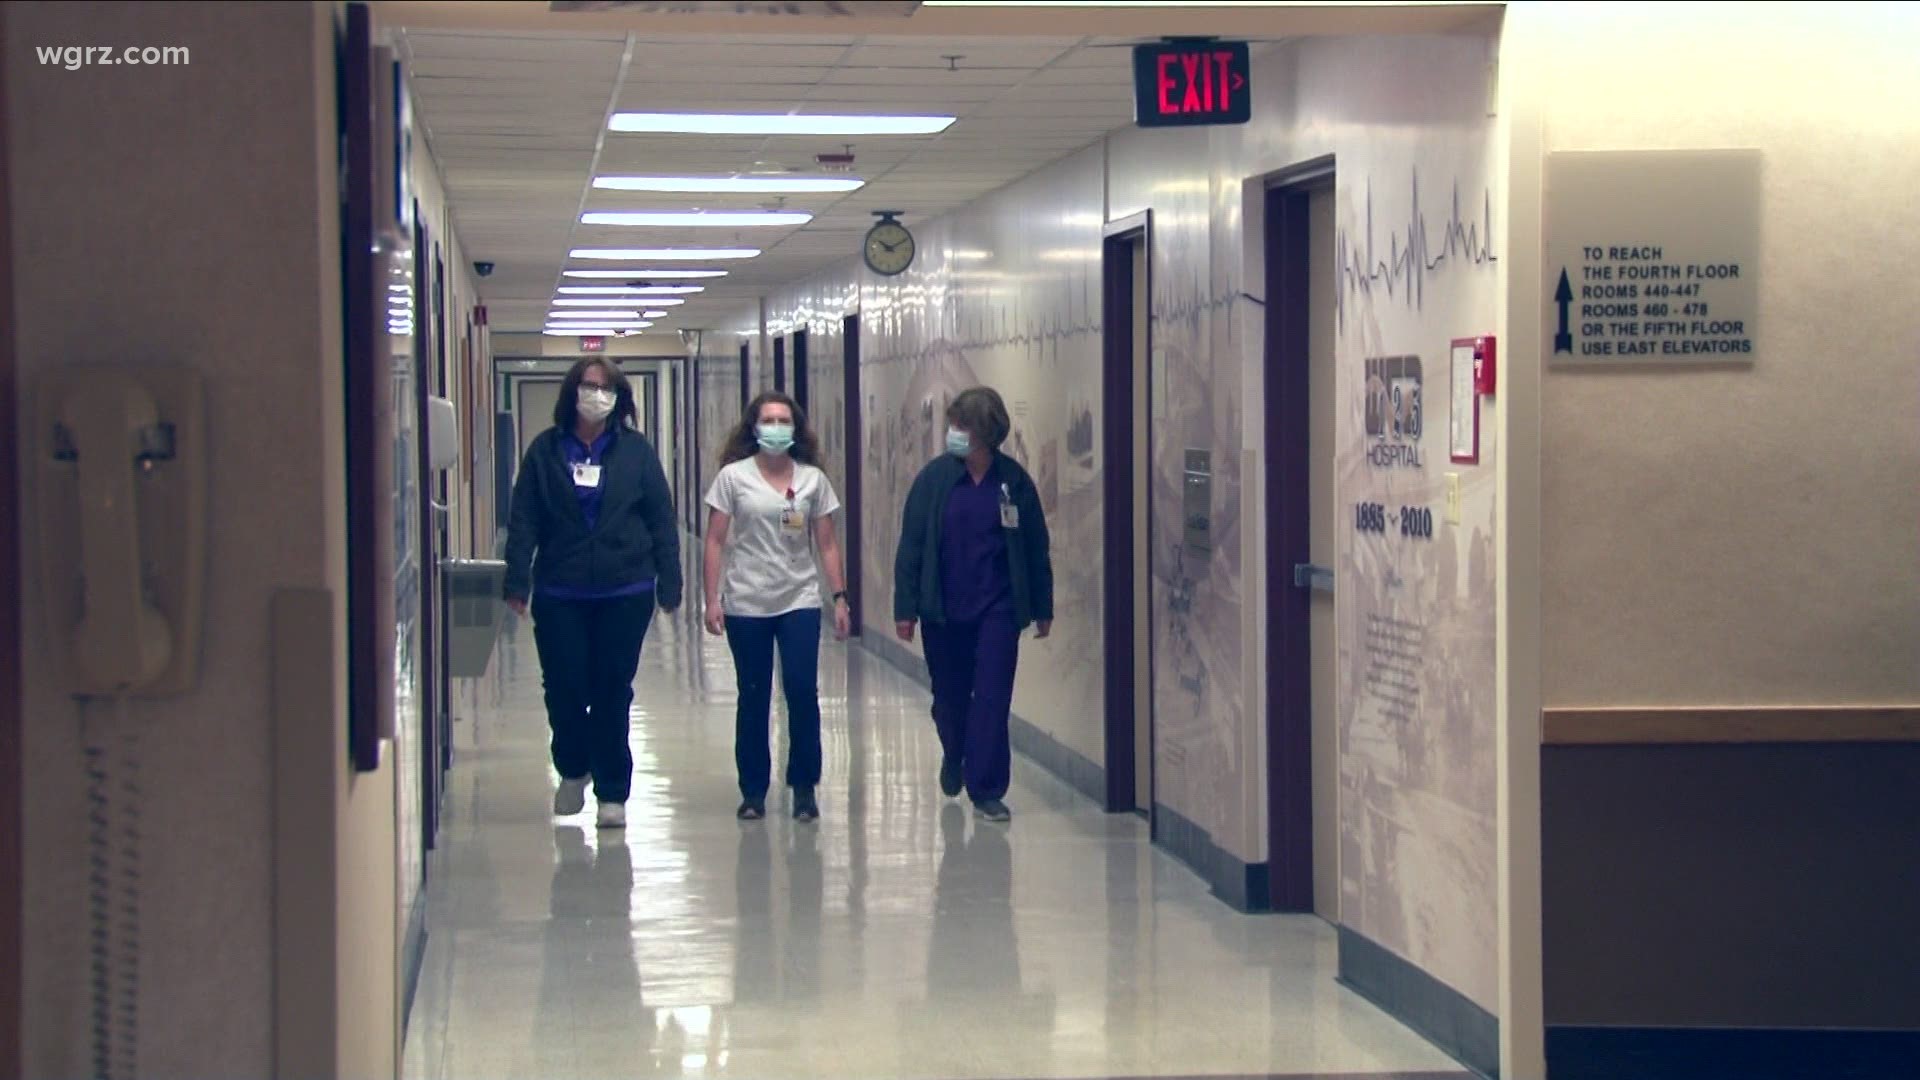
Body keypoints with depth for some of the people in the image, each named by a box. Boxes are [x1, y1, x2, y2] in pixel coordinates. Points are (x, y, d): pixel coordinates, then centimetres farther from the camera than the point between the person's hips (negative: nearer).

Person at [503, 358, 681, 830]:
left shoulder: (636, 451, 2)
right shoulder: (546, 450, 2)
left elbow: (662, 521, 4)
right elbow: (523, 521, 1)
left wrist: (669, 583, 1)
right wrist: (518, 582, -5)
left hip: (625, 594, -1)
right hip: (559, 595, 1)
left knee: (613, 693, 4)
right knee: (563, 689, 5)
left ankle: (612, 791, 14)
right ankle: (573, 770, 31)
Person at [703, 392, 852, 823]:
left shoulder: (812, 479, 4)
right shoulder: (734, 477, 0)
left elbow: (827, 544, 7)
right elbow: (716, 541, 0)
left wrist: (840, 598, 2)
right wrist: (712, 599, -6)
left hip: (800, 603, 1)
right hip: (746, 605, -1)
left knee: (802, 693, -7)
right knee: (753, 699, 5)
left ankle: (804, 787, 6)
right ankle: (753, 791, 15)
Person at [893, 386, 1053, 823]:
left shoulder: (1013, 481, -4)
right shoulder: (935, 477, -4)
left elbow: (1036, 548, 3)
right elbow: (911, 545, -2)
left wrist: (1042, 608, 5)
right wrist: (906, 607, -4)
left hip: (998, 608, -1)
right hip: (943, 609, 1)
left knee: (992, 698, -5)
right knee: (949, 696, 15)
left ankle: (987, 790, 1)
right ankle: (954, 757, 43)